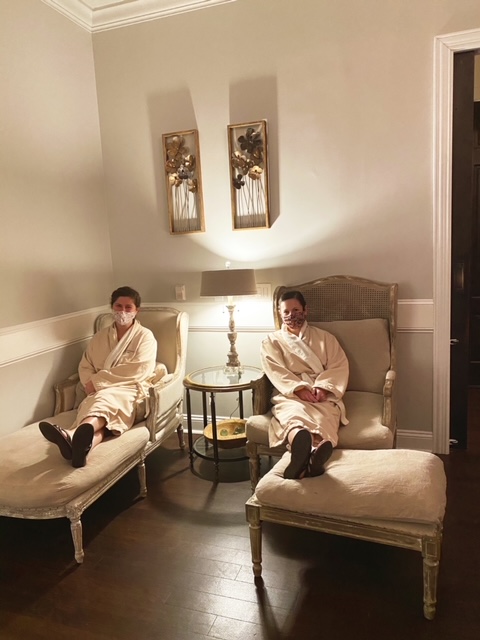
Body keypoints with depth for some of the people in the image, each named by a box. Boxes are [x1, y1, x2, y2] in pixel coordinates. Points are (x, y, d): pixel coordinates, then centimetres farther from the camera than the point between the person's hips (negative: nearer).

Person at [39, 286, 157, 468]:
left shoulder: (145, 336, 3)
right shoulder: (100, 336, 19)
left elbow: (136, 371, -10)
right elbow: (85, 366, 15)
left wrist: (97, 381, -10)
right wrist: (91, 385, -8)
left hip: (129, 392, -3)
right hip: (98, 393, 4)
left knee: (105, 398, -38)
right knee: (96, 403, -34)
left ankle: (73, 434, -68)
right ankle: (82, 443, -67)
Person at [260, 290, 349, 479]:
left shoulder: (324, 337, 22)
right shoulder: (271, 341, 19)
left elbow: (339, 366, 8)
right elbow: (276, 372, 2)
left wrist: (323, 387, -12)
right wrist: (299, 388, -17)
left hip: (323, 396, 1)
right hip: (290, 395, -1)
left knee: (323, 417, -36)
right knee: (294, 413, -39)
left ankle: (315, 455, -69)